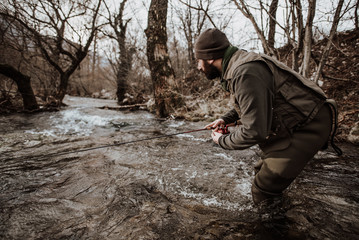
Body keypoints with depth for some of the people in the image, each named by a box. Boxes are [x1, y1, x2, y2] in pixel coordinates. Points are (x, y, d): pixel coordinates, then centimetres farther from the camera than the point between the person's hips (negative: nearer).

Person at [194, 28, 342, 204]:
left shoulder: (245, 72, -29)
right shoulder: (235, 67, 4)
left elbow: (254, 132, -29)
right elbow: (247, 104, 21)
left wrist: (222, 141, -12)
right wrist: (226, 119, 7)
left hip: (308, 128, -10)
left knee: (263, 191, -10)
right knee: (261, 170, 19)